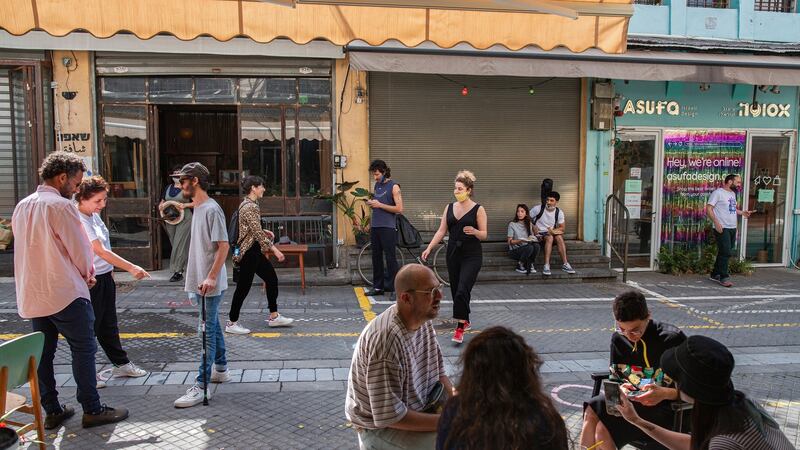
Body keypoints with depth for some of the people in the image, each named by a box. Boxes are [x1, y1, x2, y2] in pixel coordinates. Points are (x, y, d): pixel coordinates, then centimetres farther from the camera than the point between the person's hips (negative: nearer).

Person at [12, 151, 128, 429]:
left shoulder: (22, 207, 11)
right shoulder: (61, 205, -15)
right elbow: (80, 248, -13)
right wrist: (87, 272, 8)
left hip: (32, 296, 8)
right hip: (65, 293, -8)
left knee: (42, 353, 12)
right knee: (83, 350, 1)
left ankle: (52, 411, 20)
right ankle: (92, 410, 7)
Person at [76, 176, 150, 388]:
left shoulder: (94, 215, 6)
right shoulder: (79, 221, -21)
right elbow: (101, 252, -26)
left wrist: (110, 270, 17)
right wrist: (132, 268, -27)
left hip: (105, 276, 9)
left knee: (109, 324, 18)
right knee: (90, 327, 3)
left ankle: (121, 364, 29)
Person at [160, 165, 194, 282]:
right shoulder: (168, 187, 13)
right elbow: (162, 202, 20)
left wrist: (185, 205, -19)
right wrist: (161, 206, -2)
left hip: (184, 219, -6)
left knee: (180, 244, -9)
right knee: (174, 244, 10)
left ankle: (178, 271, -6)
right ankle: (181, 267, 25)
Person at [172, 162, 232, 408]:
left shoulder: (211, 209, -16)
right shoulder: (198, 208, 14)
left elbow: (224, 246, -20)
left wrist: (211, 277, -24)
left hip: (211, 284, -9)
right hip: (201, 282, 9)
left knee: (208, 331, -5)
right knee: (213, 326, 18)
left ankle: (201, 385, -2)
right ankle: (221, 369, 31)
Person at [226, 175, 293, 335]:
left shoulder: (250, 204, 11)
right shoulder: (249, 207, -20)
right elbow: (258, 233, -24)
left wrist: (264, 232, 10)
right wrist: (275, 249, -23)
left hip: (254, 250, 10)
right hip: (248, 251, -10)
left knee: (272, 278, 13)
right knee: (244, 286, 0)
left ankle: (274, 317, 22)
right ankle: (231, 323, 13)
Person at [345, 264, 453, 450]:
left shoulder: (423, 318, -5)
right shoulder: (385, 340, -31)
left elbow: (438, 371, 8)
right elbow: (389, 416, -27)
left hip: (419, 406, 8)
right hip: (380, 426, -7)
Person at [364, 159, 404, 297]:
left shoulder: (393, 186, -7)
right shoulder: (377, 185, 15)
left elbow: (399, 209, -13)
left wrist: (379, 205, -15)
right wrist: (371, 203, 2)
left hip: (388, 227, -7)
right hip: (375, 226, 7)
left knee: (390, 258, -4)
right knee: (376, 257, 10)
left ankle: (394, 287, 1)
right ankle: (378, 287, 19)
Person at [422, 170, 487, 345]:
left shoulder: (478, 210, -5)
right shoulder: (449, 208, 8)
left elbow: (484, 235, -4)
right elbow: (441, 231, 7)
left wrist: (474, 231, -26)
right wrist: (429, 248, -3)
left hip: (472, 256, -5)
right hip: (453, 253, 5)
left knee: (463, 290, -14)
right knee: (455, 289, 11)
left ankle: (460, 327, -10)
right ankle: (465, 320, 29)